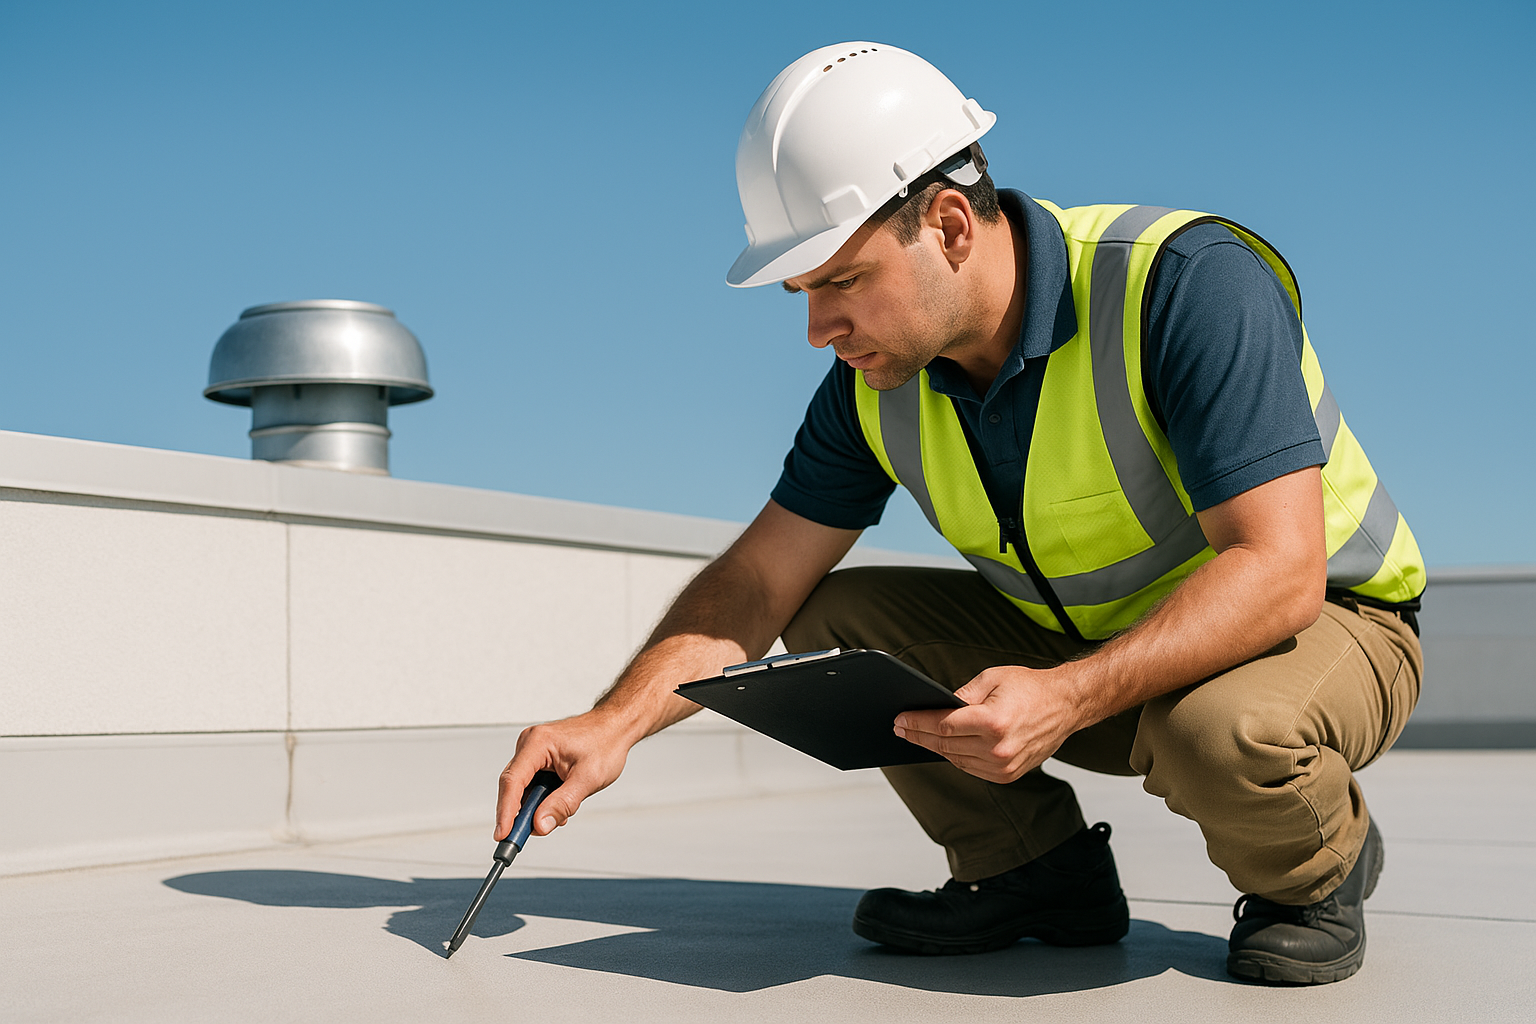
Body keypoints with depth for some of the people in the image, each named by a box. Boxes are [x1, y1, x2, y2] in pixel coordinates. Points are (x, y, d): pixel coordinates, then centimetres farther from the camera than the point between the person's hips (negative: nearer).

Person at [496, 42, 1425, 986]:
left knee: (1223, 730, -39)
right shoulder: (878, 380, -9)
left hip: (1323, 620, -5)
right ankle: (1039, 871, 4)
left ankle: (1317, 871, -4)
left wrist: (1068, 696, -45)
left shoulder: (1189, 284, -28)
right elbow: (760, 581, -5)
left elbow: (1279, 572, -34)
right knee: (831, 623, -7)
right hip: (1083, 641, 6)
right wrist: (617, 722, -21)